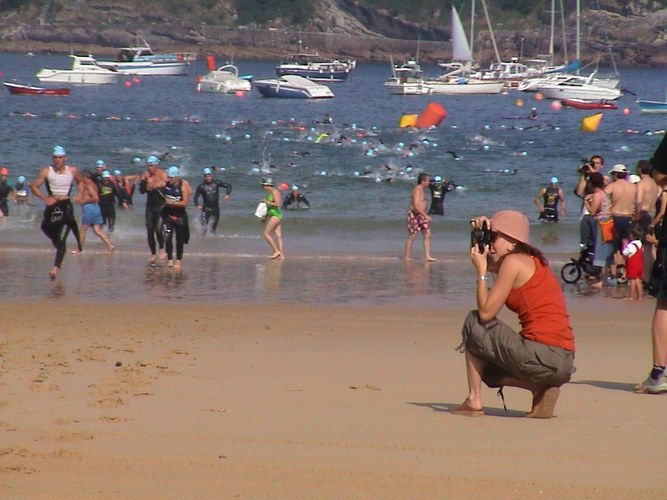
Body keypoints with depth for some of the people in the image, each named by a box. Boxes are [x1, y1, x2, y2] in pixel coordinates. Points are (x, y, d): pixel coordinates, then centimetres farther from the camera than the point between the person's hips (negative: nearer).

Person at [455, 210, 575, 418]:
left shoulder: (513, 262, -6)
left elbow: (486, 313, -6)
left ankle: (474, 400, 7)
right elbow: (481, 260, 39)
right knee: (487, 367, 29)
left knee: (473, 323, 10)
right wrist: (480, 233, 22)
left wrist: (481, 272, 3)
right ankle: (542, 389, 7)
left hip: (541, 356, -9)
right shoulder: (533, 261, 21)